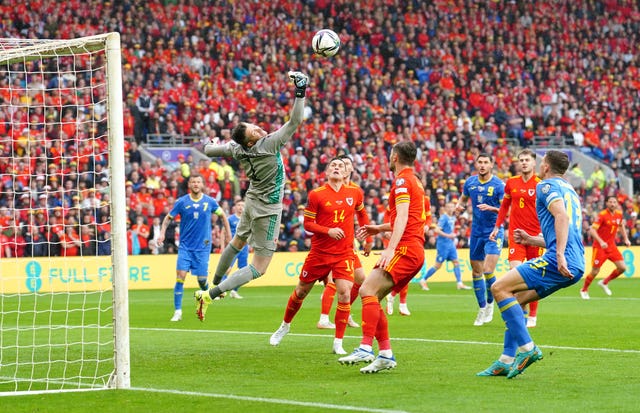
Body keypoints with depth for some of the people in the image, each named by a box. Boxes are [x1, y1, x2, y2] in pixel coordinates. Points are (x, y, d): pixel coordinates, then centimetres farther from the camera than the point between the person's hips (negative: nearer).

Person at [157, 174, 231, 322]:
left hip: (203, 247, 0)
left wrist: (229, 236, 12)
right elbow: (168, 218, 6)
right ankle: (178, 311, -9)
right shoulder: (182, 202, -3)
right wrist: (162, 233, -9)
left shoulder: (209, 201, -1)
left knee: (202, 279, -1)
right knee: (180, 276, -13)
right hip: (185, 246, 0)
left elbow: (223, 215, 14)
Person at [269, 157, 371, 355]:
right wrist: (328, 231, -21)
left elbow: (362, 213, 21)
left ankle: (338, 343, -6)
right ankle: (285, 325, 40)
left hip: (344, 253, 1)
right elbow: (308, 223, -6)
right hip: (319, 252, -1)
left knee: (344, 293, -17)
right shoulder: (316, 195, -7)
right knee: (301, 291, 12)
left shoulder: (355, 193, 2)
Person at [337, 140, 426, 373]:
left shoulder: (402, 180, -5)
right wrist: (380, 228, 40)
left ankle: (366, 348, -33)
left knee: (368, 289, -22)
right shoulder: (415, 181, 25)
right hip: (415, 251, 10)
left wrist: (391, 248, -29)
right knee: (370, 296, 7)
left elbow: (402, 216, -19)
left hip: (405, 249, -10)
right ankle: (385, 354, 4)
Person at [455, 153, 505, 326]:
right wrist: (459, 205, -2)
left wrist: (491, 208, -29)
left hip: (494, 231, -5)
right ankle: (482, 309, 21)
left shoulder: (498, 185, -11)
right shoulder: (470, 182, 3)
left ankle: (490, 302, 8)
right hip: (476, 232, 5)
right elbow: (463, 197, 20)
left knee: (488, 271, -17)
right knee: (476, 272, 8)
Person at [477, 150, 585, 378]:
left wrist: (560, 255, -27)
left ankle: (527, 348, -15)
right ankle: (506, 361, 12)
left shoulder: (547, 185, 0)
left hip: (558, 262, -9)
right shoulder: (569, 190, 28)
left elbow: (562, 216, -19)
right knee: (514, 298, 16)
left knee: (499, 288, -9)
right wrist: (531, 240, 33)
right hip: (575, 266, 9)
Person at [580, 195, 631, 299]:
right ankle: (584, 290, 23)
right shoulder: (602, 215, -17)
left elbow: (621, 226, 23)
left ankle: (604, 283, 18)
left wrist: (626, 239, 11)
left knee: (622, 268, -5)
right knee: (595, 272, -3)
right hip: (599, 247, -6)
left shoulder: (619, 214, 3)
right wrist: (601, 242, -34)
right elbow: (592, 230, -22)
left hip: (611, 245, 6)